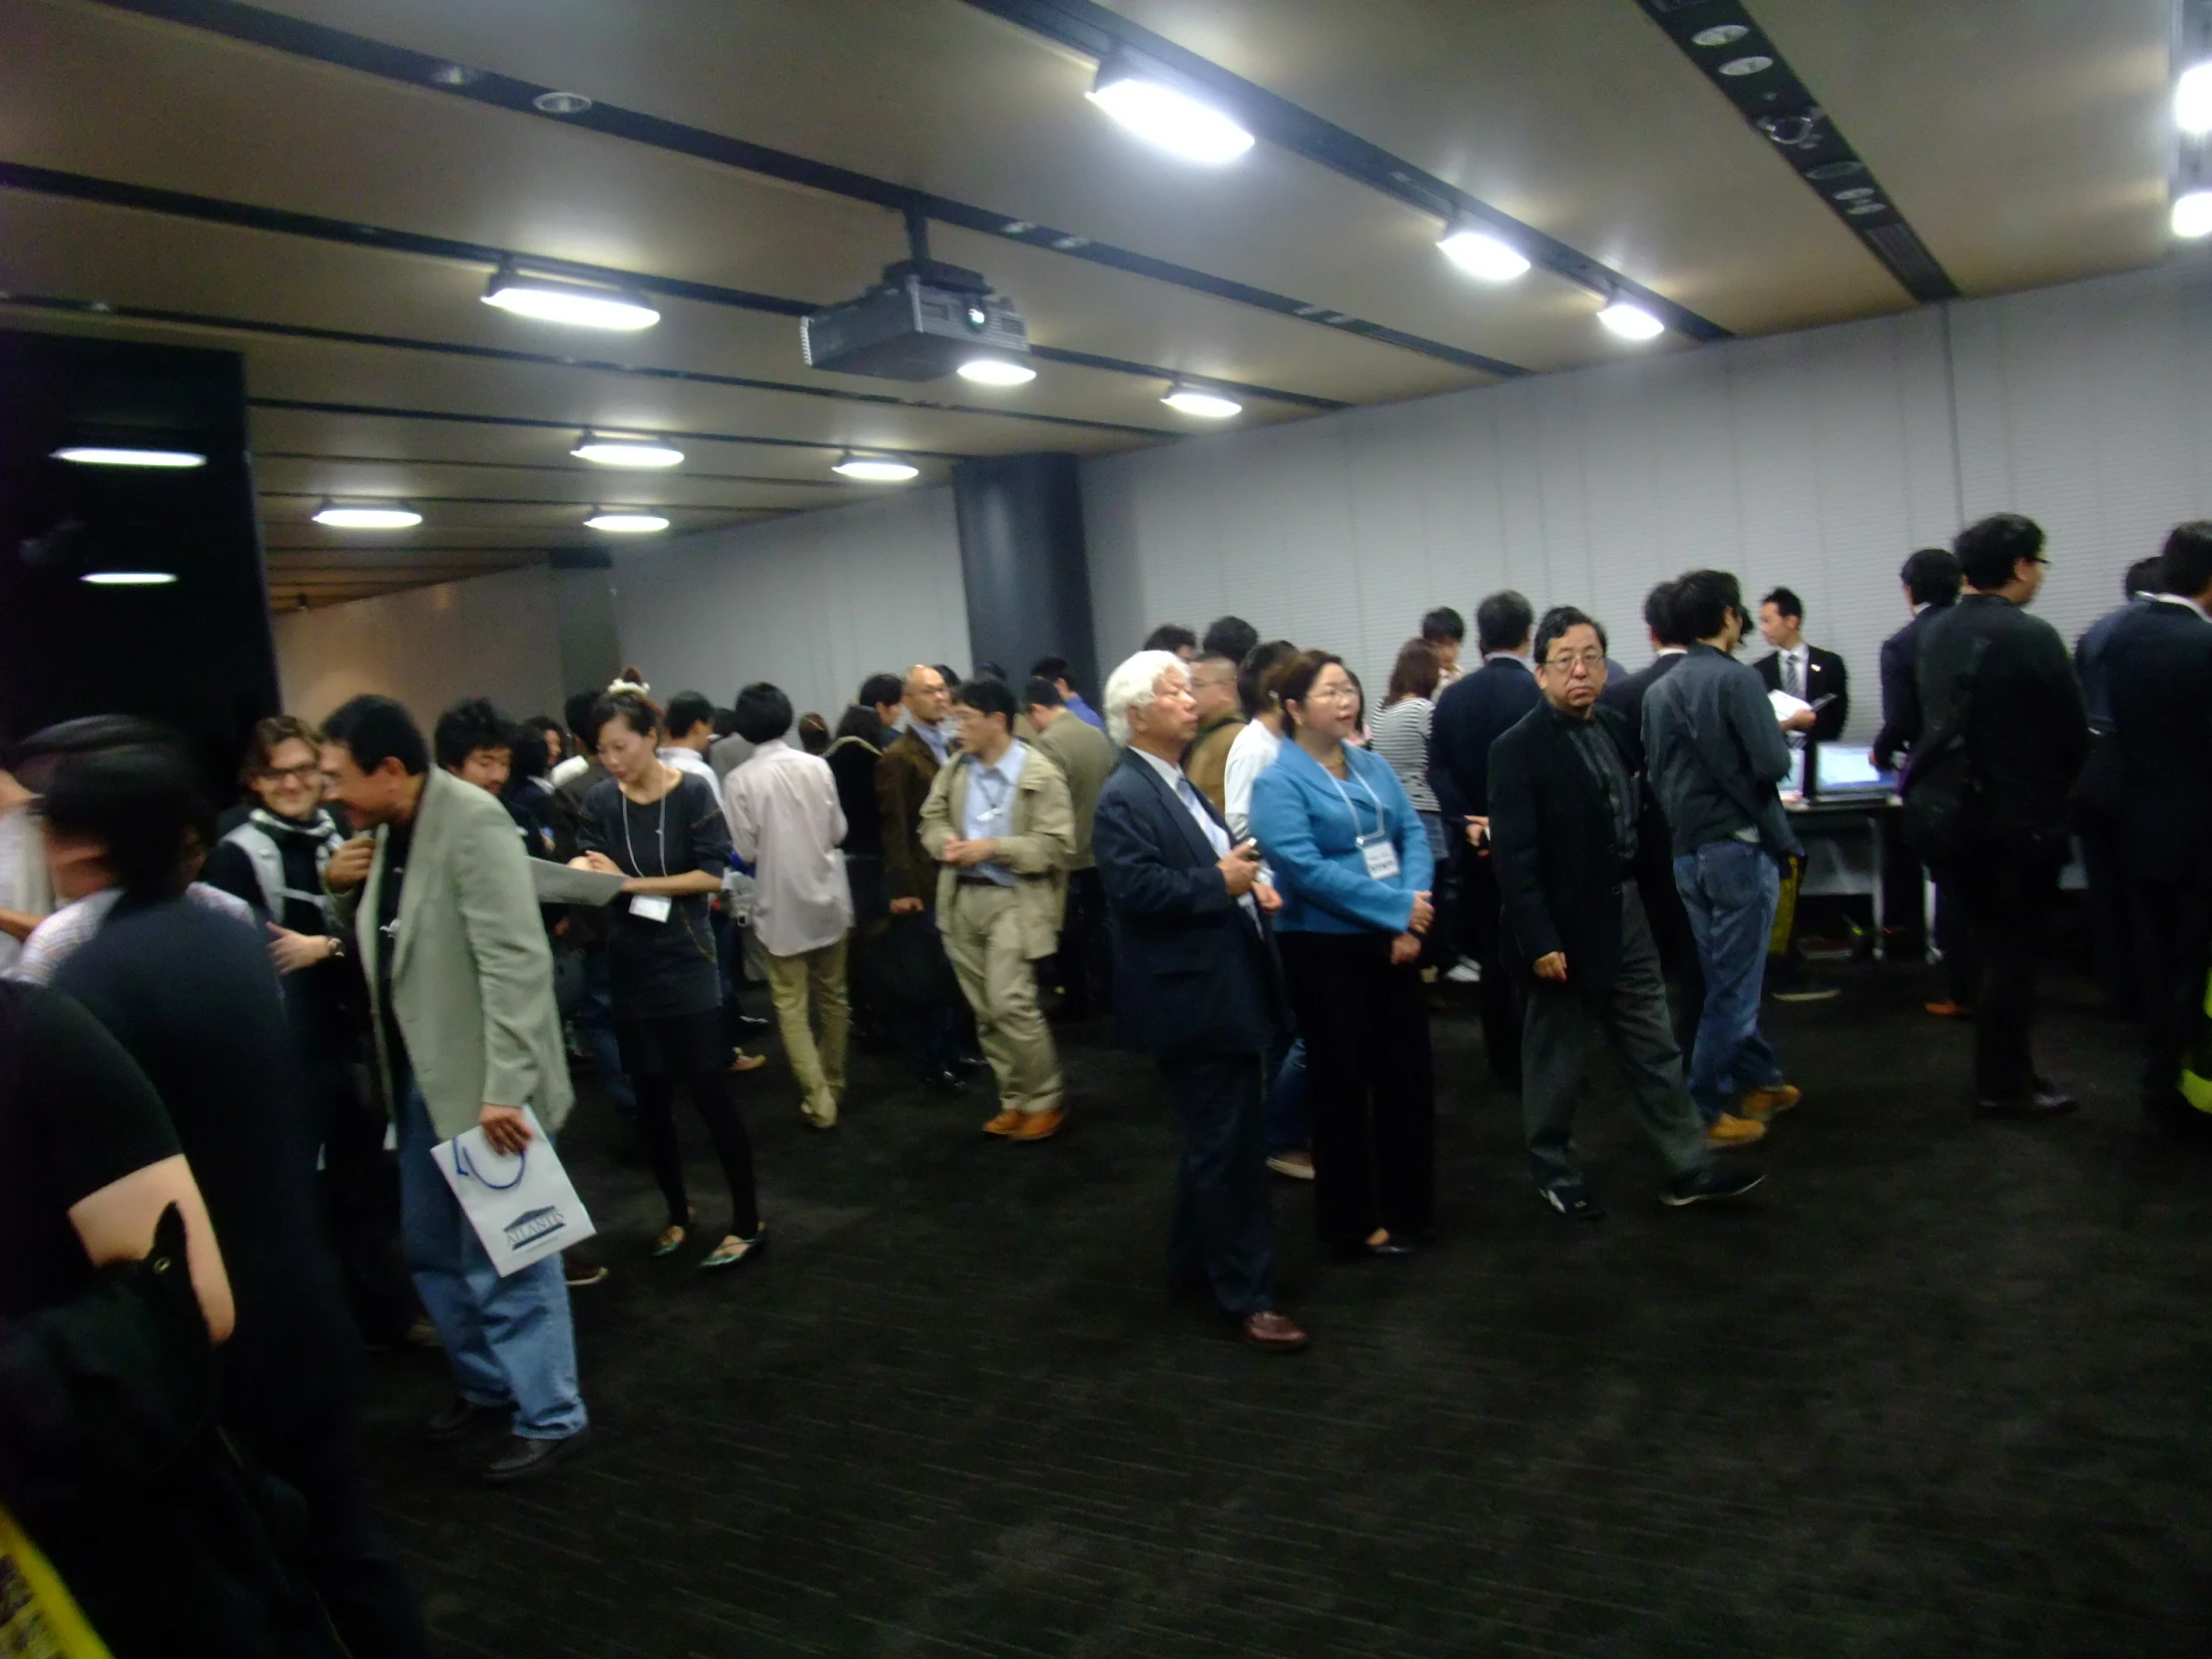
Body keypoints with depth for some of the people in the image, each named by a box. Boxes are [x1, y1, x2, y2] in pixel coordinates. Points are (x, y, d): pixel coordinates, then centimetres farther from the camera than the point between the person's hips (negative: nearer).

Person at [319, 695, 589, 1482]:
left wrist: (505, 1087, -27)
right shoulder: (384, 831, 6)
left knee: (503, 1257, 3)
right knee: (432, 1247, 20)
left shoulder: (472, 822, -20)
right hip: (420, 1075, 9)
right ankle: (485, 1383, 38)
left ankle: (549, 1417, 19)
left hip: (482, 1079, -9)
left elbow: (517, 962, -25)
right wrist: (344, 892, -2)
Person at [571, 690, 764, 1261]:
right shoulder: (600, 800, 0)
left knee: (709, 1093, -2)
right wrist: (582, 871, -31)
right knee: (650, 1100, 12)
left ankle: (746, 1219, 11)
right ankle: (678, 1211, 30)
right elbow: (585, 861, -8)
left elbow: (713, 873, -14)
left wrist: (632, 882, -19)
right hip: (629, 969, 4)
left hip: (687, 963, -4)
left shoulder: (692, 792, -9)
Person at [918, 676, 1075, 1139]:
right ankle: (1014, 1100, 24)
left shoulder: (1041, 774, -10)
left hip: (1013, 900, -6)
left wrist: (992, 847, -19)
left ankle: (1045, 1100, 6)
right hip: (961, 898, 6)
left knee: (1011, 1004, -13)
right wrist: (947, 843, -7)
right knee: (984, 1010, 11)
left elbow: (1056, 845, -14)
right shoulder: (954, 769, 7)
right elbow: (932, 820, 16)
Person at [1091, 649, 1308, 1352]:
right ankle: (1247, 1294, 9)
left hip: (1226, 989, 10)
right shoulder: (1125, 797, -16)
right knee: (1229, 1147, -2)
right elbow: (1136, 889, -26)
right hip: (1192, 998, -10)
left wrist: (1247, 884, 4)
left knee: (1217, 1140, 19)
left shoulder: (1180, 785, 15)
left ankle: (1194, 1258, 34)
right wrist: (1220, 883, -20)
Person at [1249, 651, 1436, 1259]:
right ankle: (1354, 1221, 21)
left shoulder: (1373, 766, 8)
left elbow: (1413, 836, 3)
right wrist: (1398, 907, -21)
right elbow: (1305, 868, -22)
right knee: (1343, 1085, 6)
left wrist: (1410, 917, -14)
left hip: (1392, 942, 7)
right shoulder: (1278, 781, -12)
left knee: (1408, 1073, 14)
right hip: (1326, 950, -6)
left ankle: (1408, 1205, 31)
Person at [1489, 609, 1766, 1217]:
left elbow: (1637, 820, 15)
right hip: (1566, 930, -6)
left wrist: (1655, 905, 10)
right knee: (1557, 1060, 9)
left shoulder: (1616, 728, 6)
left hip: (1628, 917, 7)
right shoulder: (1517, 750, -15)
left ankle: (1689, 1169, 23)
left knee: (1654, 1052, 14)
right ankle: (1553, 1170, 27)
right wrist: (1540, 943, -21)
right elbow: (1514, 858, -18)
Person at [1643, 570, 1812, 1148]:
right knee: (1732, 986, -1)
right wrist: (1784, 728, 1)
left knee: (1730, 976, 19)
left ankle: (1758, 1079, 31)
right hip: (1740, 846, -7)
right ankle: (1701, 1112, 2)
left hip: (1688, 852, 7)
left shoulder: (1659, 690, 7)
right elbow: (1772, 764, -17)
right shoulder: (1736, 678, -14)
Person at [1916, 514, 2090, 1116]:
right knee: (2014, 953, 3)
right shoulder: (2032, 637, -17)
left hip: (1957, 813, 7)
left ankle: (2005, 1068, 27)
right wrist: (2055, 785, 8)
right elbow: (2074, 733, -10)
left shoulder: (1936, 635, 3)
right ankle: (2003, 1085, 12)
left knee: (1993, 947, 17)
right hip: (2022, 819, -7)